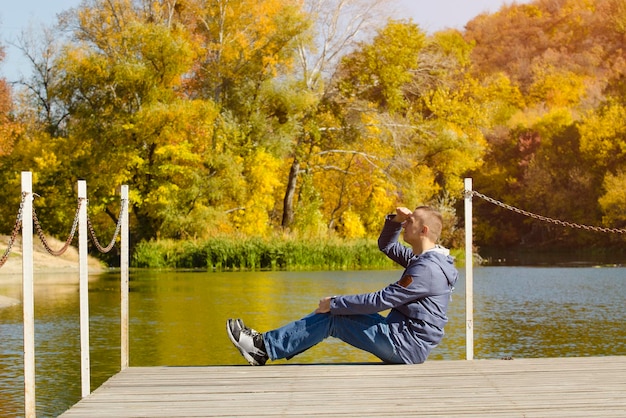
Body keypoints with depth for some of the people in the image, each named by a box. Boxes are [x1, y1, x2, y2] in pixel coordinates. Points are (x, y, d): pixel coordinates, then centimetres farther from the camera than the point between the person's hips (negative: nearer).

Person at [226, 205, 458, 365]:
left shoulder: (428, 269, -21)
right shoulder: (424, 259, 11)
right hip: (400, 332, 10)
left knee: (332, 318, -10)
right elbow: (386, 245, 25)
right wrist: (395, 220, 5)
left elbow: (381, 300, -22)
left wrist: (335, 304, -14)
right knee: (333, 311, 7)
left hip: (406, 345, -10)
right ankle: (264, 345, 4)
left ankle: (265, 347, -6)